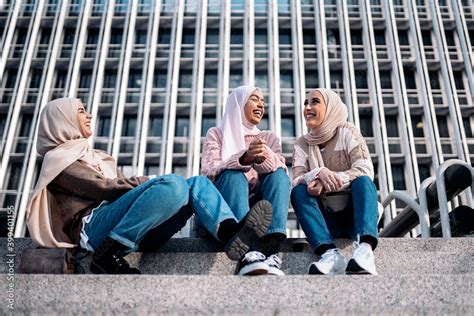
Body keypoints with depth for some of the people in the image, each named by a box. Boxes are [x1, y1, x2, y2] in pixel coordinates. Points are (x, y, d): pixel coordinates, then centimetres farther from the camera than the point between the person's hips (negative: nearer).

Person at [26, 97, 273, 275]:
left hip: (134, 234, 7)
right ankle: (108, 256, -25)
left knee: (198, 183, -7)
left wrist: (150, 185, 2)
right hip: (94, 227, -7)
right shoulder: (57, 158, 9)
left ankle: (232, 234, -36)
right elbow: (105, 188, -7)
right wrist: (155, 182, -6)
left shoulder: (98, 158, 33)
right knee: (173, 184, -28)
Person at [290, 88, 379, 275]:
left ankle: (365, 248, -51)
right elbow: (296, 180, -6)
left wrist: (326, 182, -27)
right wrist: (318, 173, -29)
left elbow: (365, 170, -14)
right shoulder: (302, 144, 9)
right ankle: (330, 253, -42)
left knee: (363, 181, -28)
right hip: (327, 220, 2)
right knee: (298, 191, -22)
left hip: (355, 212, -2)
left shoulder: (347, 132, 1)